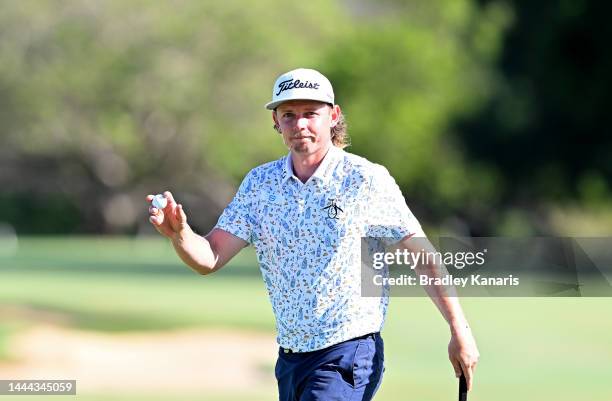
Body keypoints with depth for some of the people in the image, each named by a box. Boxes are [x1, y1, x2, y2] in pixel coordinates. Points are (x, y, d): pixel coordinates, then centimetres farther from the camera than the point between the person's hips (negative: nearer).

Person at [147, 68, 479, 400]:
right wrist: (179, 233, -21)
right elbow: (210, 259, 1)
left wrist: (459, 330, -5)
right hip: (289, 359, 6)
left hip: (349, 358, -6)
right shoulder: (259, 183, 7)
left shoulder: (368, 181, -6)